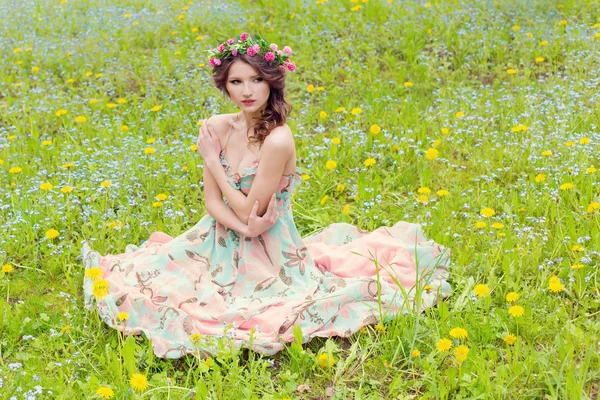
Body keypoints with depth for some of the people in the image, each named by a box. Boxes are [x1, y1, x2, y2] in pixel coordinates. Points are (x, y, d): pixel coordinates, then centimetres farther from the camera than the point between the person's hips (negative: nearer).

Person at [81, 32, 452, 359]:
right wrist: (242, 227, -23)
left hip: (266, 251, -5)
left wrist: (212, 162, -13)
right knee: (150, 277, -7)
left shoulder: (278, 140, -25)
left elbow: (250, 211, -20)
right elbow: (213, 202, -3)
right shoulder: (217, 128, -5)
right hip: (224, 239, 5)